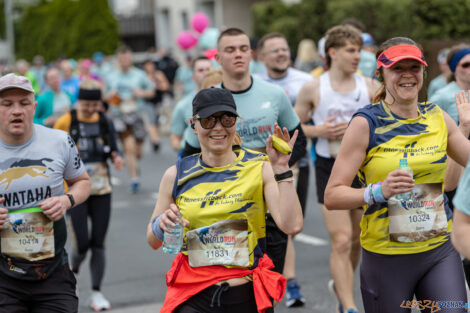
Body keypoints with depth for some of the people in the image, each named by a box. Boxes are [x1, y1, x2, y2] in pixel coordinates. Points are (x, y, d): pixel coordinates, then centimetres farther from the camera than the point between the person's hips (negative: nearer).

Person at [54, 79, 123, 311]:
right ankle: (72, 270, 26)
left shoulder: (105, 122, 3)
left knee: (98, 244, 2)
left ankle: (96, 293, 12)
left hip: (101, 189, 3)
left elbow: (113, 150, 10)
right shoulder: (66, 122, -6)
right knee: (82, 244, -8)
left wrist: (116, 159, -12)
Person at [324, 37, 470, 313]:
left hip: (440, 251, 3)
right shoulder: (366, 123, -7)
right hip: (386, 257, -3)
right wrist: (378, 191, -26)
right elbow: (332, 196, -11)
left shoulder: (437, 117, 5)